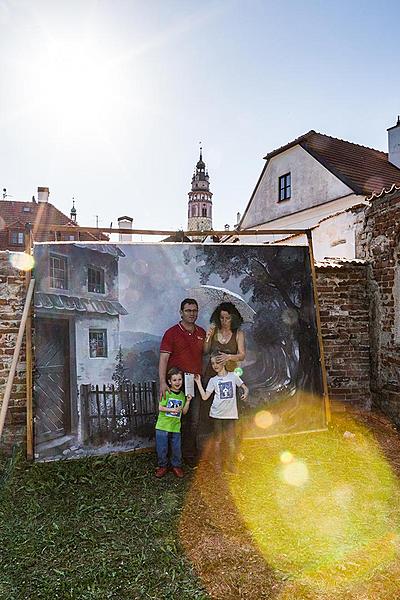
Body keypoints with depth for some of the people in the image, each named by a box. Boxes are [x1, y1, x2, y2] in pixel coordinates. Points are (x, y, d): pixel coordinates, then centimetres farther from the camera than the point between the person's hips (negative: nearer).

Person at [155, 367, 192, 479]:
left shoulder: (182, 395, 6)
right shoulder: (166, 393, -7)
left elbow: (184, 412, 7)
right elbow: (160, 407, -9)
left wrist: (188, 401, -6)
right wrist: (172, 410, -19)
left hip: (176, 427, 3)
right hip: (162, 426, -3)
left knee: (176, 449, 7)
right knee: (161, 449, 5)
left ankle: (176, 466, 27)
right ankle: (162, 466, 24)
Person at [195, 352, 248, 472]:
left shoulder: (233, 376, 3)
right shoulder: (213, 380, 4)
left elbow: (245, 387, 8)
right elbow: (205, 396, -1)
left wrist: (245, 393, -14)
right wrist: (198, 382, -5)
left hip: (230, 413, 0)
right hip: (217, 413, 1)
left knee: (231, 440, 4)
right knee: (218, 440, 9)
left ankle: (231, 463, 20)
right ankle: (217, 463, 22)